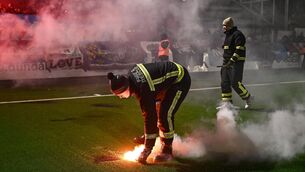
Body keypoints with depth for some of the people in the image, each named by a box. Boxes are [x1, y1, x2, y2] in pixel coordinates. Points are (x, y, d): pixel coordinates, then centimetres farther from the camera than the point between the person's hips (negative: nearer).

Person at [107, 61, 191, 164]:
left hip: (180, 80, -10)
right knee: (159, 112, 15)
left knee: (166, 114, -18)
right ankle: (164, 146, 30)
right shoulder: (130, 76, -12)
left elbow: (150, 117, -35)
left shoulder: (144, 87, -36)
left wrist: (147, 149, -33)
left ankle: (167, 152, -6)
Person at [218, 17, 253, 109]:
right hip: (227, 62, 9)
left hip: (236, 63, -9)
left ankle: (248, 98, 7)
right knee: (225, 83, 4)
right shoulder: (228, 35, 20)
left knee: (235, 83, -11)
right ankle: (227, 103, 10)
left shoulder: (237, 34, -11)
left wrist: (232, 61, -25)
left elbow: (239, 50, -19)